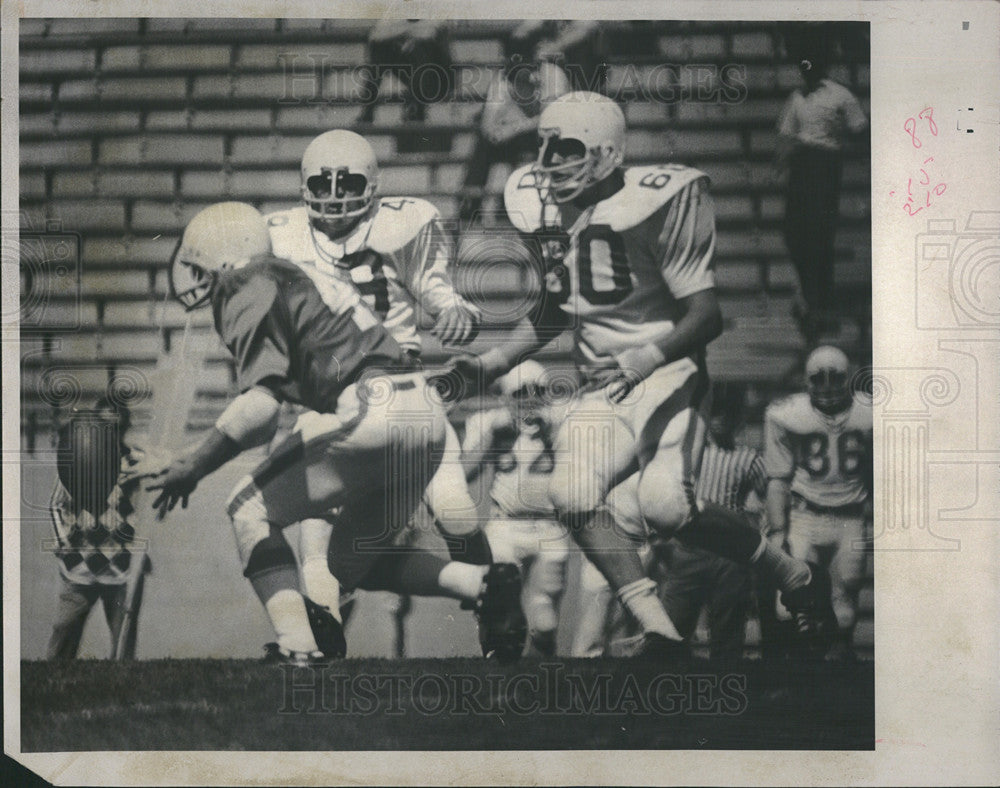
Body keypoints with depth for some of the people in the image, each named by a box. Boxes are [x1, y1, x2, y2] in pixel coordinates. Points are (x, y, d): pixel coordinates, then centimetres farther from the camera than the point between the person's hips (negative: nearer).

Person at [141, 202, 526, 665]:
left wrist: (193, 468, -8)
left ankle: (298, 651, -11)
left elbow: (259, 404, -15)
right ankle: (485, 586, 8)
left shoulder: (250, 295, -1)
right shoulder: (290, 283, 28)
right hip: (425, 411, 9)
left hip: (370, 410, -9)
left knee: (251, 511, 3)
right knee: (353, 563, 21)